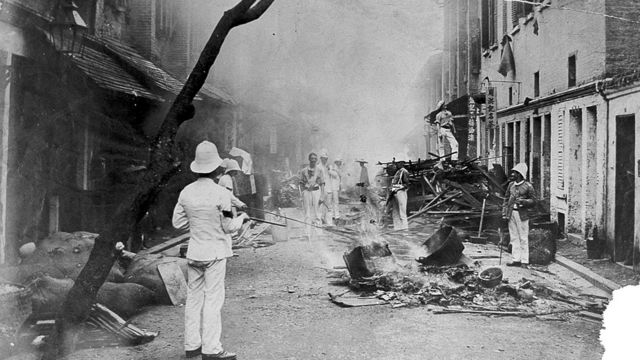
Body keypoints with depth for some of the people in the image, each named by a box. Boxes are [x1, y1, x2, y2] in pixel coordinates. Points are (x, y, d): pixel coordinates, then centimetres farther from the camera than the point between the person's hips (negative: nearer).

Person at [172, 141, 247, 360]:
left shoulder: (186, 192, 0)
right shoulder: (220, 194, -15)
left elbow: (177, 223, 6)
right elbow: (229, 227, -10)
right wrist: (242, 218, 9)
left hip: (194, 252, 5)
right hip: (215, 253, -5)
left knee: (193, 298, 12)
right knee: (213, 299, 0)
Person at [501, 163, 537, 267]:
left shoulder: (528, 186, -5)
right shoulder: (511, 185, 11)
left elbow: (533, 201, -2)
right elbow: (506, 199, 15)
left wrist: (523, 201, -19)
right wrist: (504, 213, 8)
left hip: (522, 214, -5)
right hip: (511, 214, 5)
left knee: (523, 238, 0)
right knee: (514, 238, 9)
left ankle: (524, 261, 6)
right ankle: (516, 260, 16)